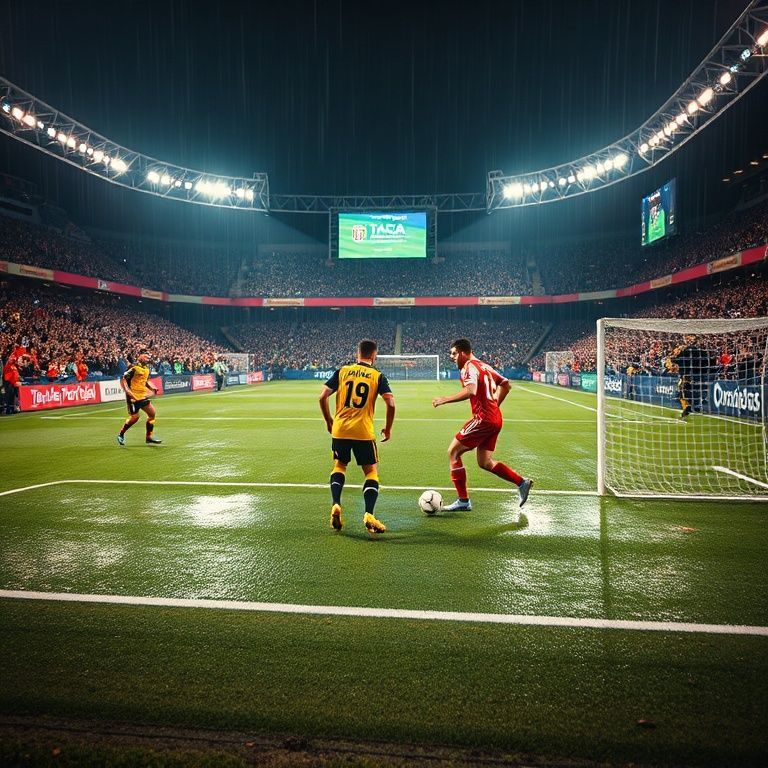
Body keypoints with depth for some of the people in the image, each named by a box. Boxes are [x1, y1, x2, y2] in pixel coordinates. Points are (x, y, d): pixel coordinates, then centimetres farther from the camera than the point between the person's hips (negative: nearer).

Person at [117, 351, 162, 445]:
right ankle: (121, 434, 19)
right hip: (133, 396, -8)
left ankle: (149, 437, 10)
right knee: (134, 417, -4)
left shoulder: (147, 368, 10)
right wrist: (127, 391, -26)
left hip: (143, 395, 8)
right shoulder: (134, 367, -14)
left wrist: (151, 388, 8)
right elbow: (123, 380, -15)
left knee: (152, 413, 1)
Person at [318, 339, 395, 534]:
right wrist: (388, 429, 4)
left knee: (340, 465, 24)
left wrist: (329, 421, 15)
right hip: (364, 432, -2)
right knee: (372, 472, 10)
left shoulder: (342, 371, 6)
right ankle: (369, 515, -5)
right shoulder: (378, 376, 1)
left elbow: (323, 397, 1)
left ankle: (336, 506, 7)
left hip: (339, 430, 2)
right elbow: (390, 403, -9)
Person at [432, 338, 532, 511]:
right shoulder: (483, 365, 19)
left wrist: (444, 400, -23)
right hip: (495, 418, 9)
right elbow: (505, 384, 24)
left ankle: (463, 501, 0)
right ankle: (522, 482, 13)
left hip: (483, 418, -9)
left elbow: (470, 391, -28)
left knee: (453, 452, -1)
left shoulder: (468, 367, -10)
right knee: (484, 463, 16)